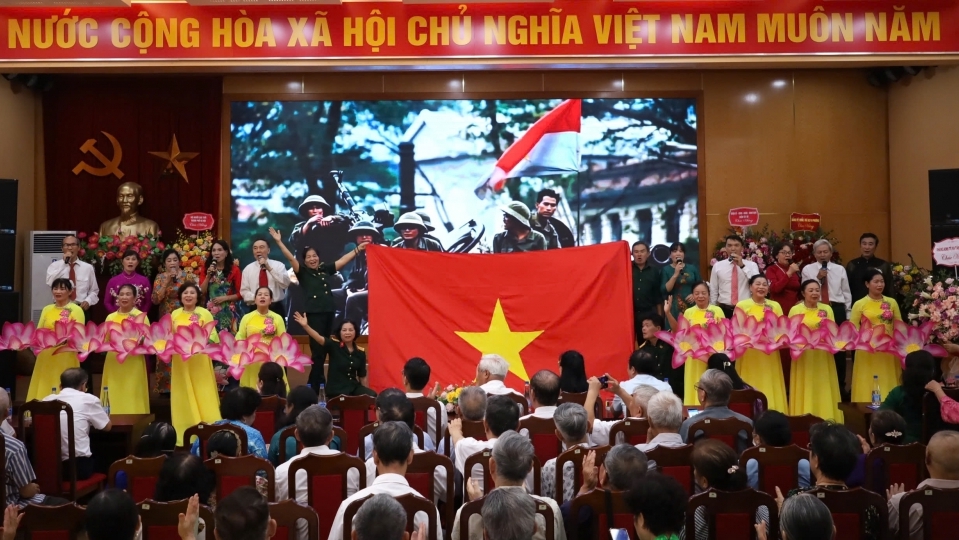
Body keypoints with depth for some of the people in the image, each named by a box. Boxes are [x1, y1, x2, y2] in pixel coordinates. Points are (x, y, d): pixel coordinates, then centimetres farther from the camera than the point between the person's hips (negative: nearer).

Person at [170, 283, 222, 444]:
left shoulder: (205, 313, 1)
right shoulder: (175, 314, 10)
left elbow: (213, 336, -5)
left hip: (200, 361, -3)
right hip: (181, 361, 3)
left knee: (203, 397, -2)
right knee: (184, 398, 5)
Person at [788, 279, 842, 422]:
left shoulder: (827, 309, 7)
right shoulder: (795, 310, 0)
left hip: (823, 357, 2)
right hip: (804, 357, -2)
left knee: (824, 391, 5)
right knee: (805, 392, 1)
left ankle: (826, 420, 12)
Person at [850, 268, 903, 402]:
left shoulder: (892, 302, 9)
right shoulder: (860, 304, 0)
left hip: (888, 351, 3)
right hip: (867, 352, -3)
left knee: (888, 384, 7)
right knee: (868, 387, 1)